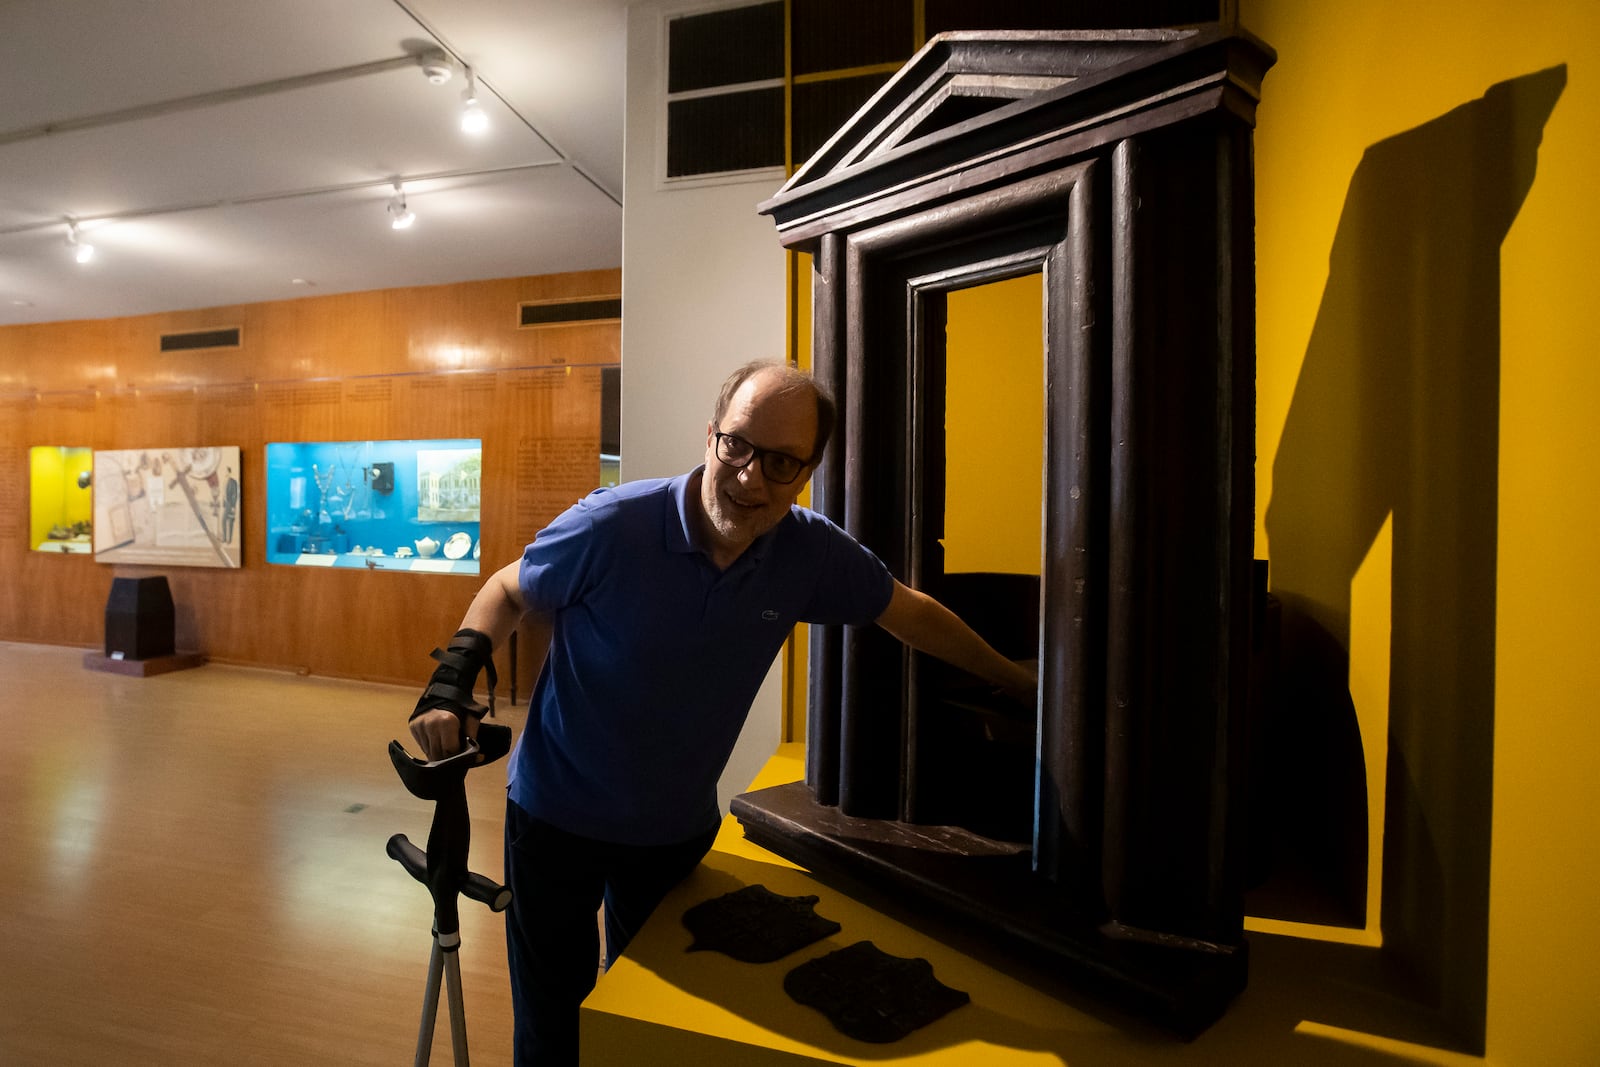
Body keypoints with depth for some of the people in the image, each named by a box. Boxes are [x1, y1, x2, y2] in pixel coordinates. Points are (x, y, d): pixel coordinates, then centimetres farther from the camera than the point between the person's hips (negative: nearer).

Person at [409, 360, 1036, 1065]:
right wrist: (454, 675, -24)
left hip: (679, 827, 3)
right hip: (558, 814, -2)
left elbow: (911, 614, 1)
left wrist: (1017, 681, 10)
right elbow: (511, 591, -7)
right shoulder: (613, 525, -25)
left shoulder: (811, 552, -15)